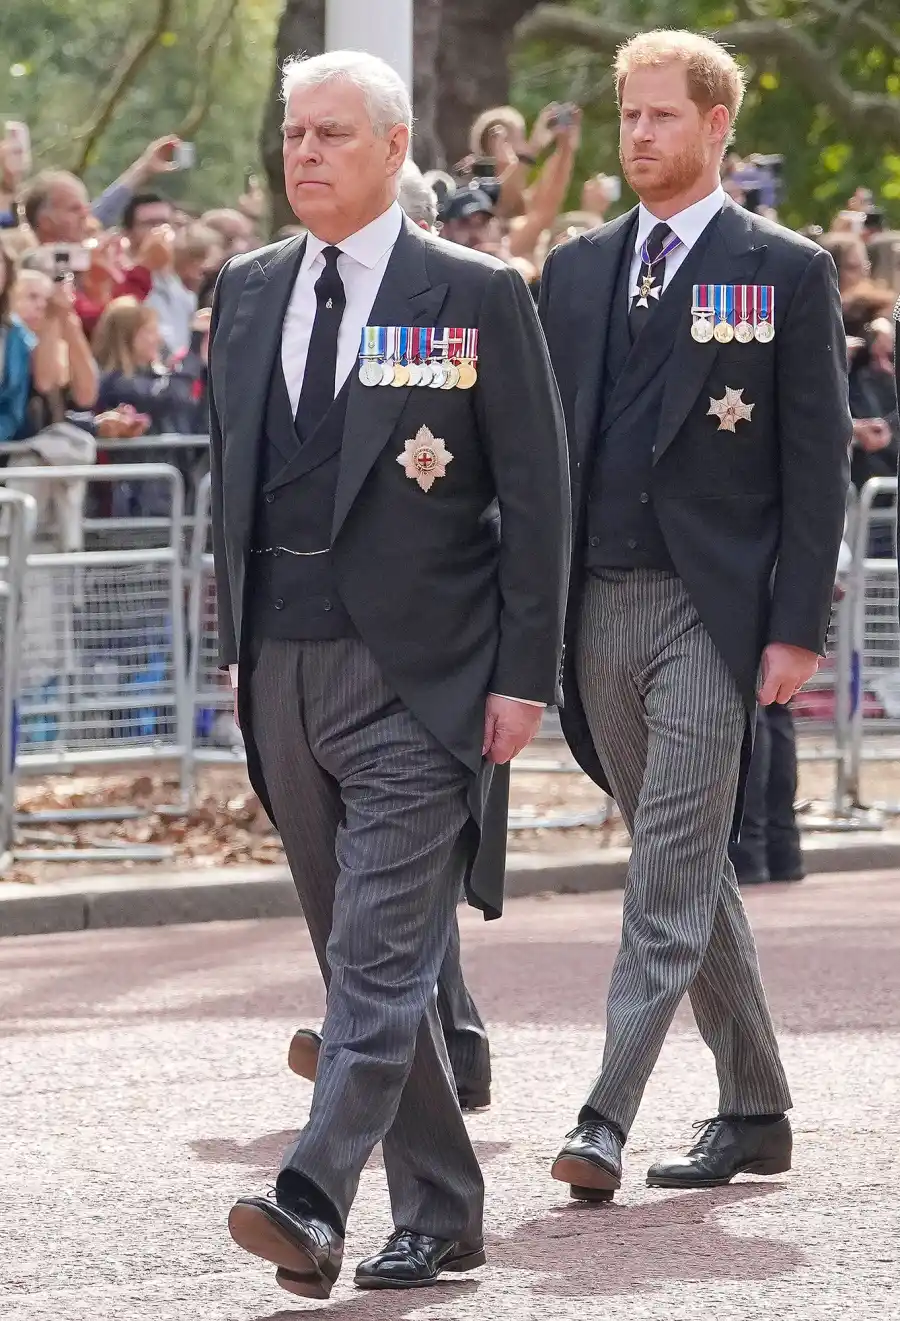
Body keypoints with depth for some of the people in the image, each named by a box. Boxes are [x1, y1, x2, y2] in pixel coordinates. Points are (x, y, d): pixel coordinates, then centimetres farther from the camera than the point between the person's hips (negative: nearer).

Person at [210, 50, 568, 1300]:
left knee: (382, 955, -13)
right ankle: (440, 1213, 18)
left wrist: (524, 674, -8)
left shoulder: (477, 296, -3)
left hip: (418, 677, -6)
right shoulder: (249, 291, 12)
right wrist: (237, 639, 12)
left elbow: (536, 494, -4)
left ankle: (313, 1205, -23)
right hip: (285, 670, 6)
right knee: (364, 960, 10)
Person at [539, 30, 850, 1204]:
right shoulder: (578, 270, 13)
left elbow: (817, 460, -4)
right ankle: (755, 1111, 23)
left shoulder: (787, 272, -1)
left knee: (672, 876, -11)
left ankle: (608, 1122, -17)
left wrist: (798, 627, -11)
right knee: (689, 871, 13)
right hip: (598, 609, 6)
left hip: (711, 609, -6)